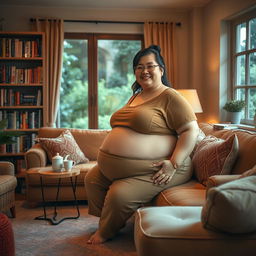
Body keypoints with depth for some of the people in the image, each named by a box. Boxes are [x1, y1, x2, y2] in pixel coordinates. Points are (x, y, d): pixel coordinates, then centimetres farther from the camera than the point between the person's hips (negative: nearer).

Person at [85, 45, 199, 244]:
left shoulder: (169, 97, -11)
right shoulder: (135, 96, 16)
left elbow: (191, 130, -18)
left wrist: (173, 164, -26)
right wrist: (108, 157, 19)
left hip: (154, 169, -9)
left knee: (120, 195, -23)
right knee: (92, 179, 10)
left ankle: (106, 232, 7)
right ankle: (106, 221, 26)